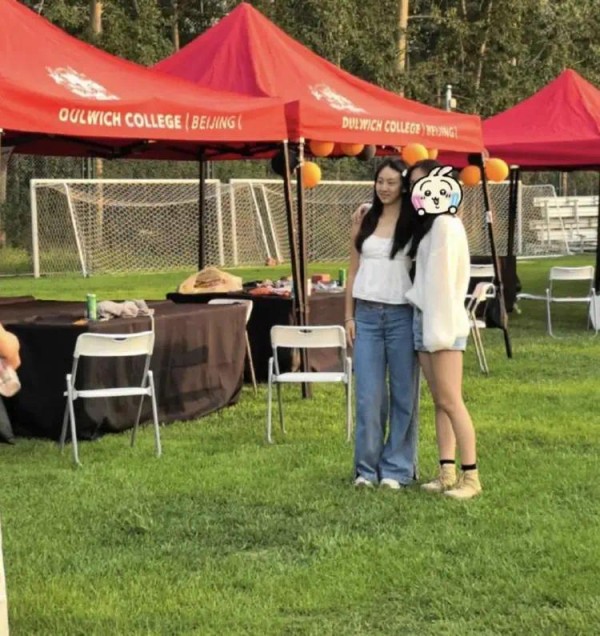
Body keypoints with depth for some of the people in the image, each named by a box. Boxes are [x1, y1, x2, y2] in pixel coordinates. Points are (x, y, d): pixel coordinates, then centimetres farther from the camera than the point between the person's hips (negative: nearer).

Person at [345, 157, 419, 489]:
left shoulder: (415, 224, 0)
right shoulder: (365, 220, 10)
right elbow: (353, 270, 12)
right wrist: (349, 315, 7)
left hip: (402, 314, -2)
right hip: (367, 313, 3)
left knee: (402, 394, 4)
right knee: (368, 395, 3)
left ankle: (396, 469, 11)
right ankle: (367, 468, 12)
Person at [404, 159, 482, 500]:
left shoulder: (445, 224, -11)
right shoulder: (426, 224, 17)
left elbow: (443, 279, -16)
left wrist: (439, 328, -18)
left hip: (444, 321, -9)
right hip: (424, 318, 9)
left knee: (451, 402, -9)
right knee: (439, 402, 7)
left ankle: (471, 476, -6)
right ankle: (447, 473, 8)